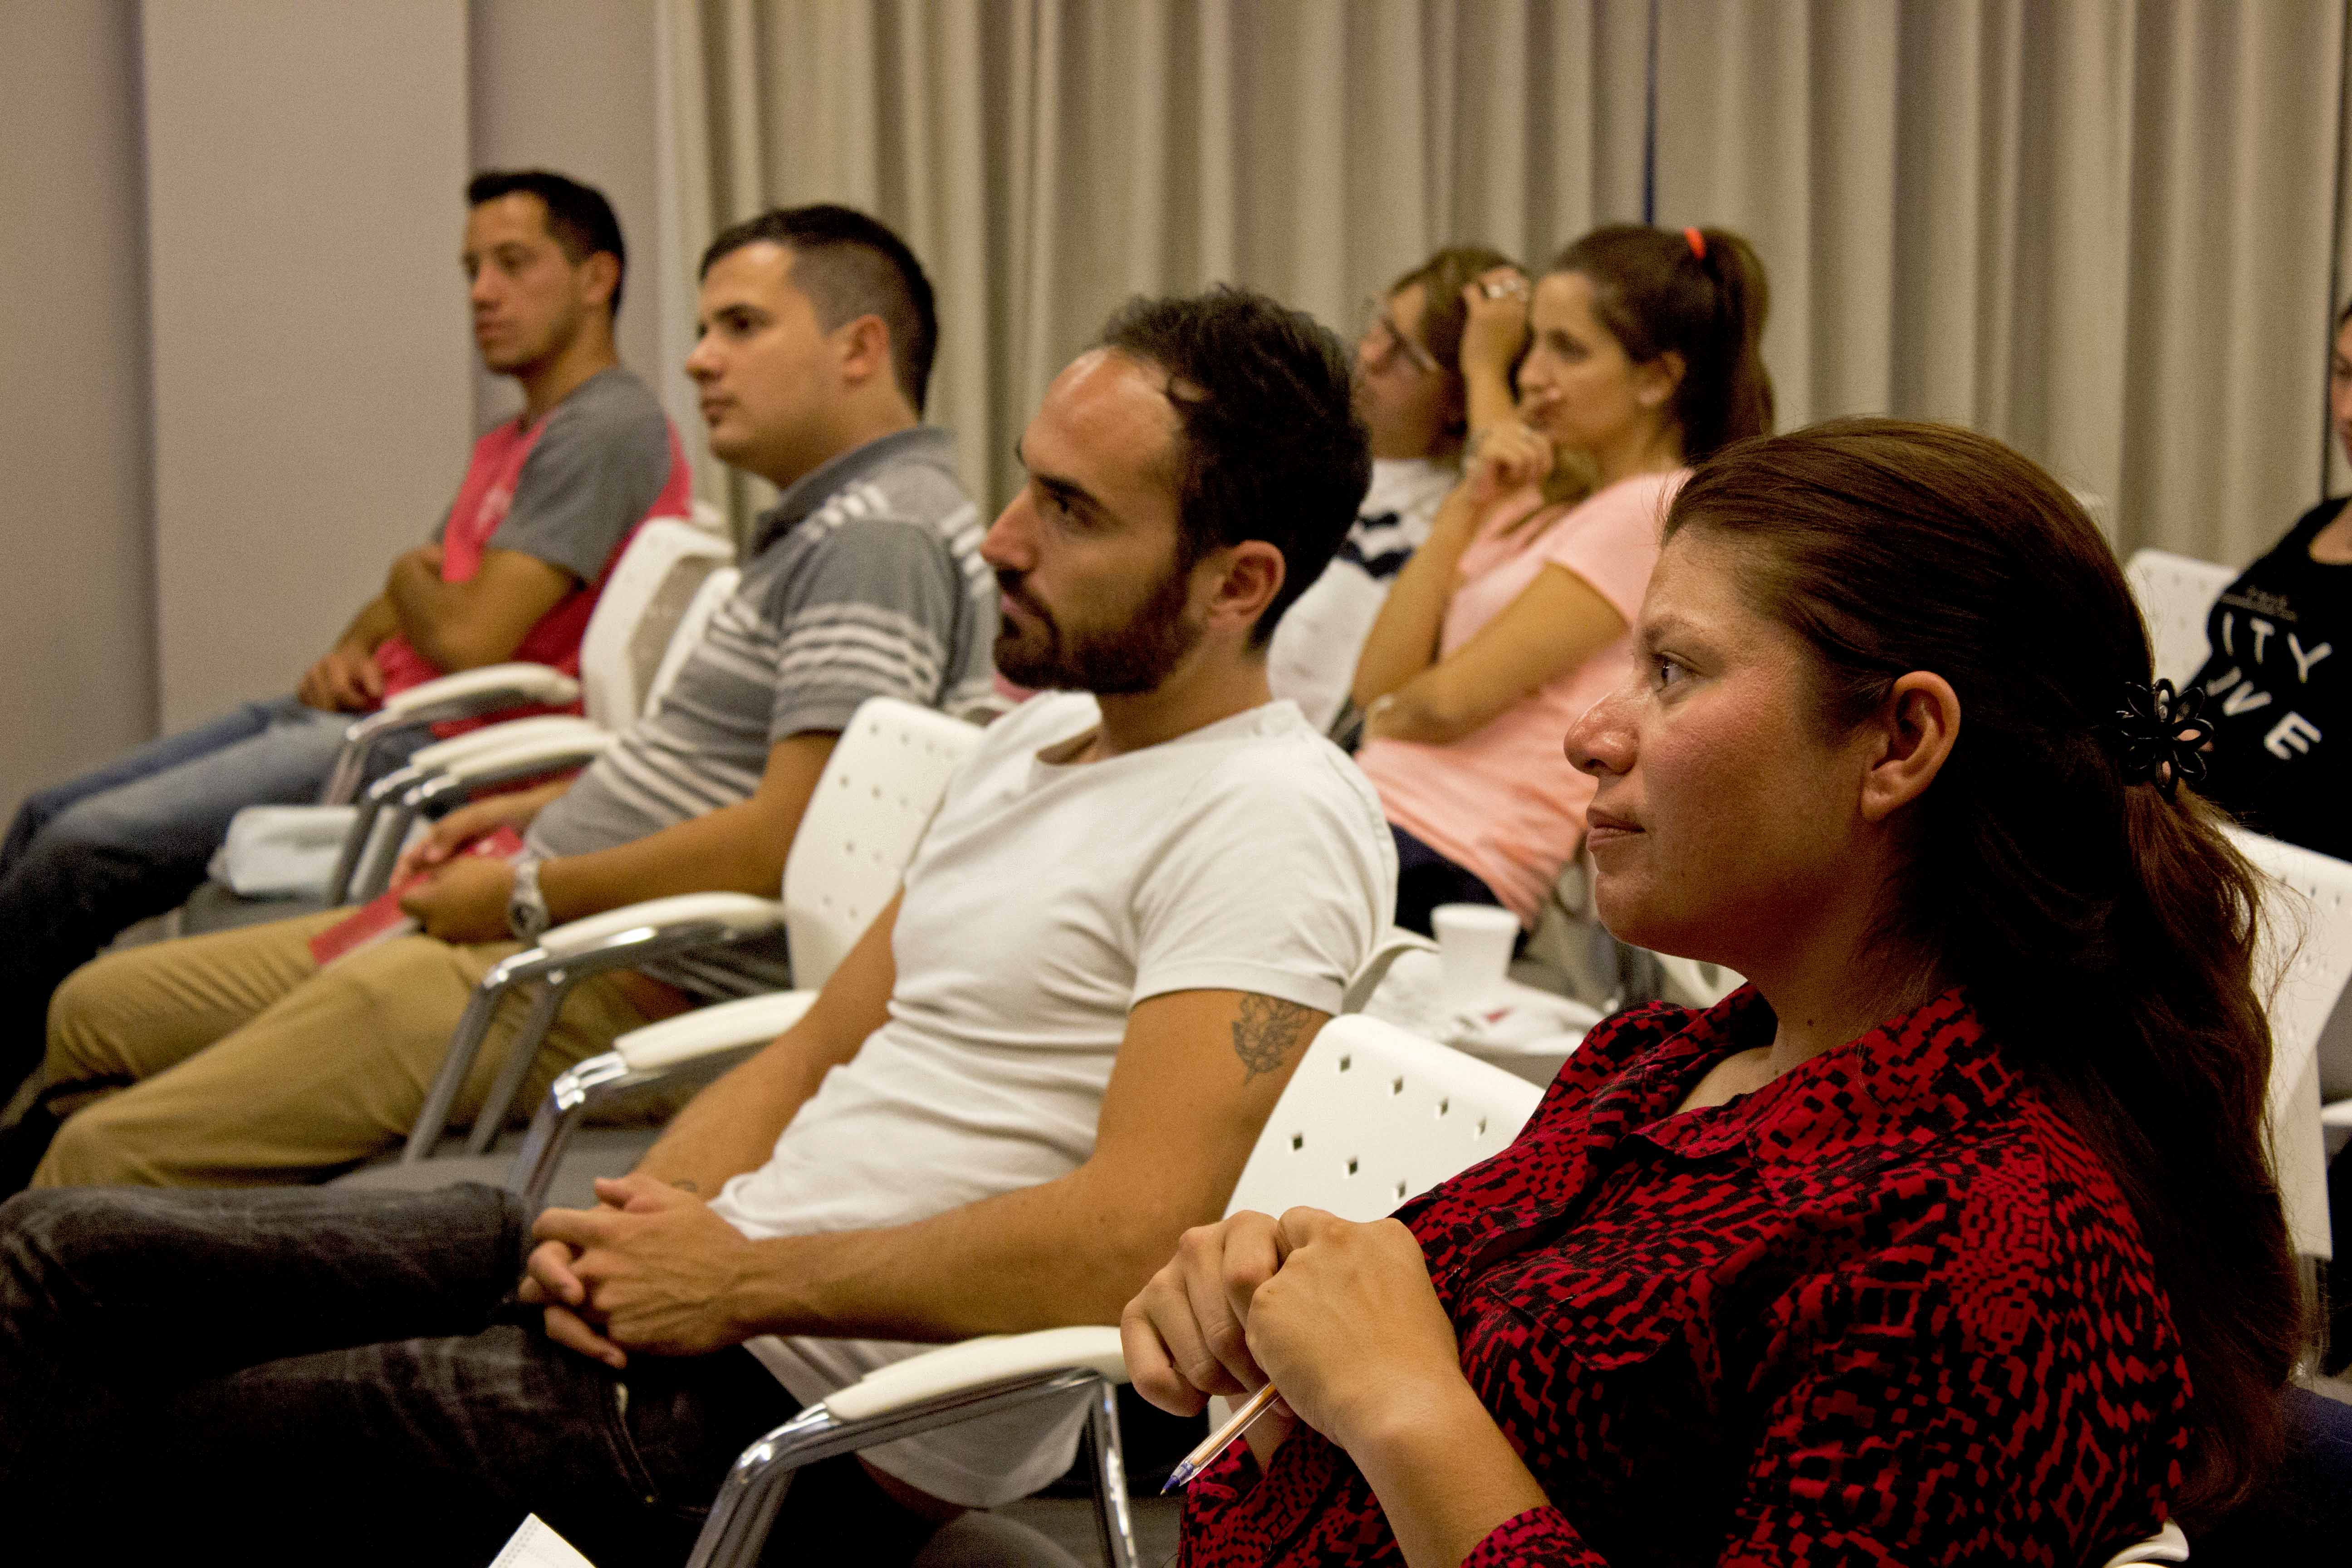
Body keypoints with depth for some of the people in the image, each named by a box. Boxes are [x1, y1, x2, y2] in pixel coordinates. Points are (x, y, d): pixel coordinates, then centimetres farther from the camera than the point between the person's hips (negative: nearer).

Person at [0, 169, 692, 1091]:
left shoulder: (609, 430, -12)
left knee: (83, 846, -17)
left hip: (422, 743, -10)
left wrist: (412, 584, 2)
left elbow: (470, 640, -21)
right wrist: (350, 650, 1)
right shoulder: (513, 444, 21)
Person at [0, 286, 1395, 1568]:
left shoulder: (1271, 819, -16)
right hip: (711, 1265, 9)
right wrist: (637, 1224, -3)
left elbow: (1127, 1240, -27)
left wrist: (739, 1279, -16)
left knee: (152, 1449, -10)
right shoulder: (1037, 737, 14)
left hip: (820, 1410, -9)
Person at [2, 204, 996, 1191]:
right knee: (101, 1013, 14)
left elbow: (785, 837, -23)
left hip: (638, 989, -11)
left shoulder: (879, 538, -15)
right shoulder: (827, 526, 18)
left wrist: (526, 894, -14)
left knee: (111, 1156, -18)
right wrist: (545, 811, 17)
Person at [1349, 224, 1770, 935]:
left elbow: (1451, 701, -10)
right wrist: (1469, 505, 8)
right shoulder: (1550, 513, 23)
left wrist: (1389, 716, 13)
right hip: (1371, 818, 9)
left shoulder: (1656, 510, -4)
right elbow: (1378, 684, 13)